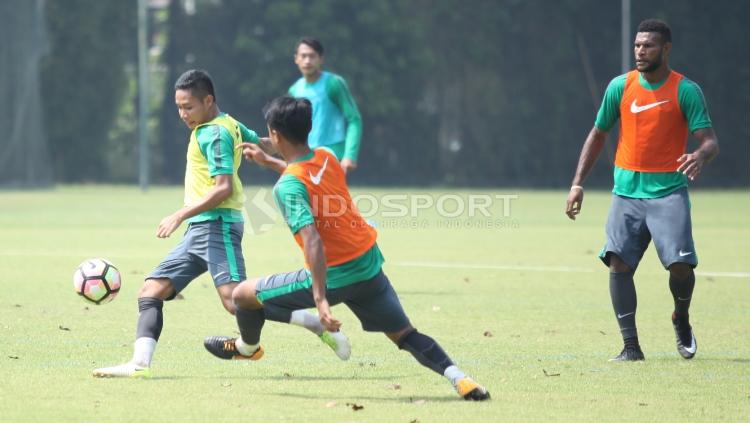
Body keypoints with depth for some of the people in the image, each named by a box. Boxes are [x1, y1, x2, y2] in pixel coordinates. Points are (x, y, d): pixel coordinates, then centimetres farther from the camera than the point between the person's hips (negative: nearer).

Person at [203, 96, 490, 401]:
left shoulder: (287, 187, -20)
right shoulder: (327, 157, 2)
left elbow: (312, 240, -31)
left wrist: (320, 298, -36)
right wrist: (268, 162, 36)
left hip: (334, 276, -7)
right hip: (369, 263, 7)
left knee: (244, 294, 11)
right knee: (404, 335, 13)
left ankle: (247, 347, 40)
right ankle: (458, 377, -8)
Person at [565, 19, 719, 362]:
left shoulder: (686, 90, -4)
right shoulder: (620, 86, 5)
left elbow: (709, 140, -10)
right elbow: (597, 135, 15)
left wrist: (701, 156, -34)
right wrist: (577, 184, 10)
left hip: (668, 190, -3)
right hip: (627, 190, 3)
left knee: (680, 263, -16)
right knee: (618, 263, -11)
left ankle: (681, 321, 16)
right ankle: (631, 346, -6)